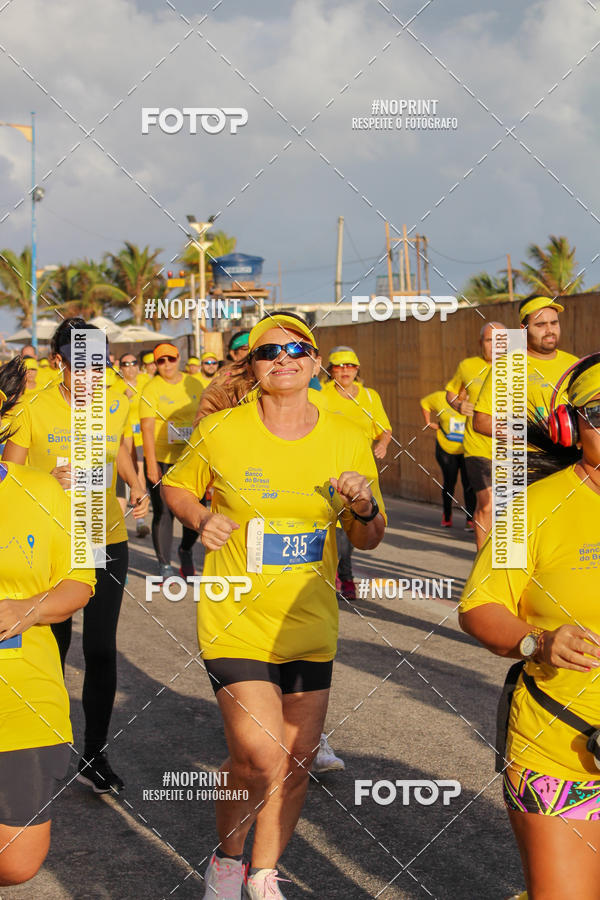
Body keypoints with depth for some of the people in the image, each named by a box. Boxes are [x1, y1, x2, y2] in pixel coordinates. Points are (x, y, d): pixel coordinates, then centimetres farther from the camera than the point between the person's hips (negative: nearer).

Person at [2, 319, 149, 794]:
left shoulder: (117, 403, 0)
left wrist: (136, 484, 5)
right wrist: (51, 482, -24)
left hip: (107, 540, 2)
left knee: (102, 649, 2)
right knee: (54, 645, 10)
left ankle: (95, 754, 14)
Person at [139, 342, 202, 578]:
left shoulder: (194, 384, 8)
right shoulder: (151, 389, -4)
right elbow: (147, 428, -10)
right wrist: (151, 464, -17)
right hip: (161, 459, -3)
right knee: (163, 513, -1)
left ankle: (186, 550, 31)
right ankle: (164, 565, 13)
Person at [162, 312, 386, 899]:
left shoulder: (348, 440, 0)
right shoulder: (219, 431, -7)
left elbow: (368, 541, 9)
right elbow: (175, 487, 11)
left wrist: (364, 509, -13)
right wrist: (201, 519, -10)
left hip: (310, 627, 4)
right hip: (234, 622, -3)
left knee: (296, 761, 10)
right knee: (259, 757, -14)